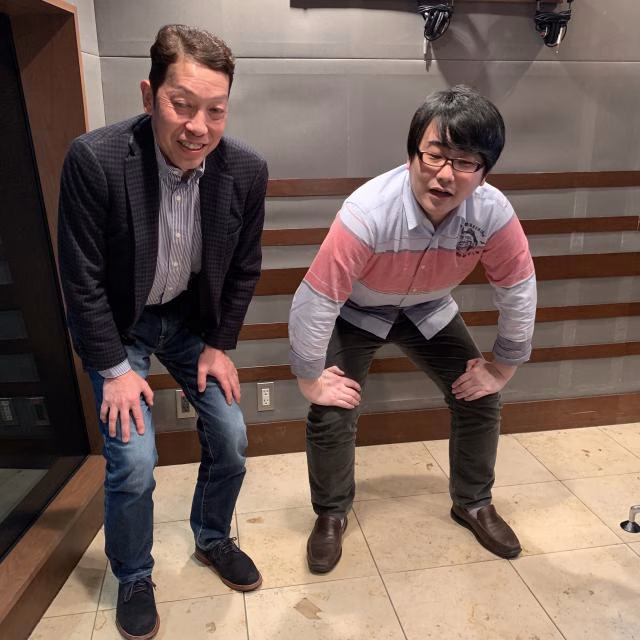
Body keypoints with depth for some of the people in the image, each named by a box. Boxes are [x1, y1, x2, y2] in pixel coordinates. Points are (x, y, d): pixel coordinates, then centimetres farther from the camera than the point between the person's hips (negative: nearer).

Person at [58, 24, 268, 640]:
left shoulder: (246, 169, -17)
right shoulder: (93, 159, -27)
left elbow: (243, 269, -3)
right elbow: (82, 278, -18)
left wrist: (219, 345, -2)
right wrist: (114, 368, -15)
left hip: (192, 317, 4)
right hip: (117, 325, -3)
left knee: (231, 438, 2)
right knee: (133, 461, -11)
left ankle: (212, 538, 33)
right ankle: (133, 579, 20)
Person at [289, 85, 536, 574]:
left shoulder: (494, 214, -29)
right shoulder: (368, 213, -39)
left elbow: (519, 292, -12)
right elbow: (314, 303, -32)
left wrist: (501, 369, -4)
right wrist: (311, 382, -21)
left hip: (428, 309, 4)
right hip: (356, 312, -3)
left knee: (480, 399, 2)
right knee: (333, 415, -12)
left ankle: (473, 503, 28)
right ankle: (332, 515, 17)